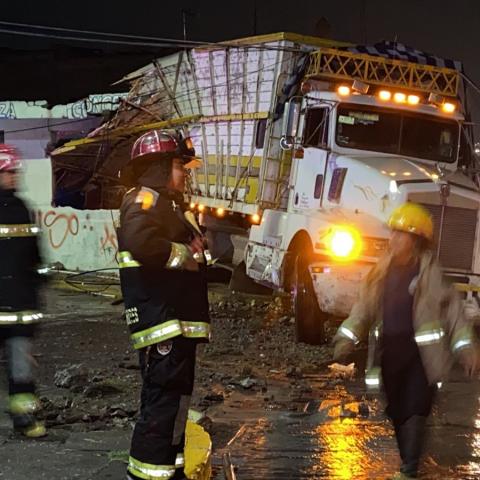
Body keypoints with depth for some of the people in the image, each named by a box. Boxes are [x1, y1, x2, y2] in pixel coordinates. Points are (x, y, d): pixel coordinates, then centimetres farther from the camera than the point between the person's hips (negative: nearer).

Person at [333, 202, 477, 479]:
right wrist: (348, 338, 7)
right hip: (390, 351, 6)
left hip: (420, 352, -6)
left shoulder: (430, 271, -7)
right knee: (396, 412, 12)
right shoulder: (385, 269, 9)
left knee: (414, 410, -10)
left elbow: (452, 308, -7)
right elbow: (366, 306, 14)